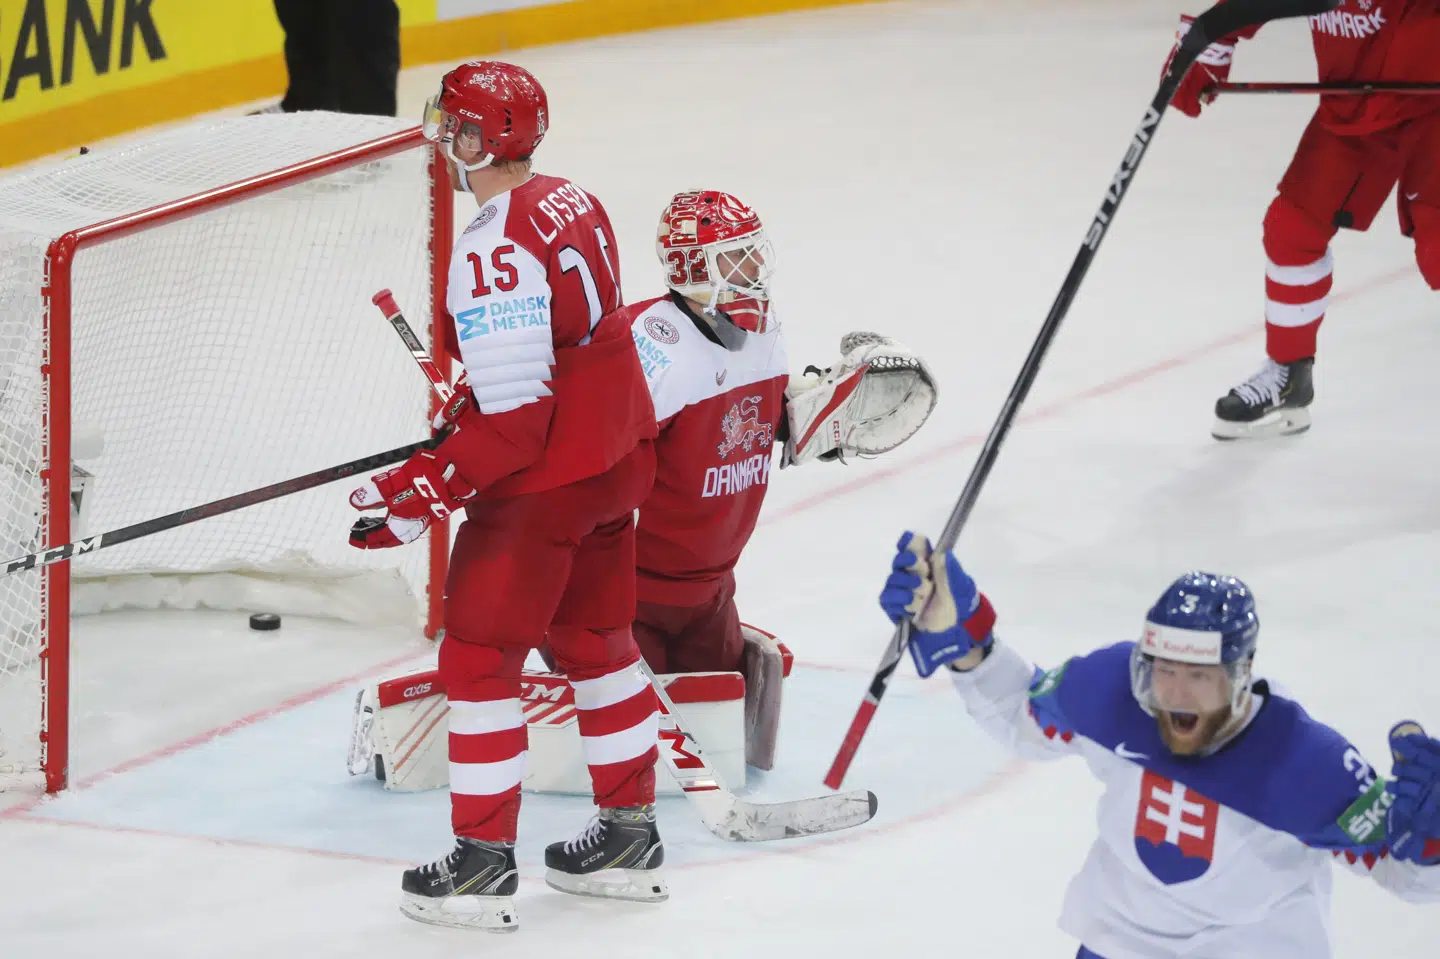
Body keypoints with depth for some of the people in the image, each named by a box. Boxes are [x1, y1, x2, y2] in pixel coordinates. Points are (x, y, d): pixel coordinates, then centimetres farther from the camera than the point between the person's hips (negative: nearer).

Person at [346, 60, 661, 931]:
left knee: (478, 657, 3)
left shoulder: (494, 253, -25)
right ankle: (631, 838, 31)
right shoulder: (573, 205, 3)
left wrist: (417, 496, -24)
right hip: (619, 455, 9)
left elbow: (513, 423, -27)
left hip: (544, 481, -9)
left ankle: (483, 867, 8)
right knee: (595, 638, 21)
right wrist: (468, 403, 23)